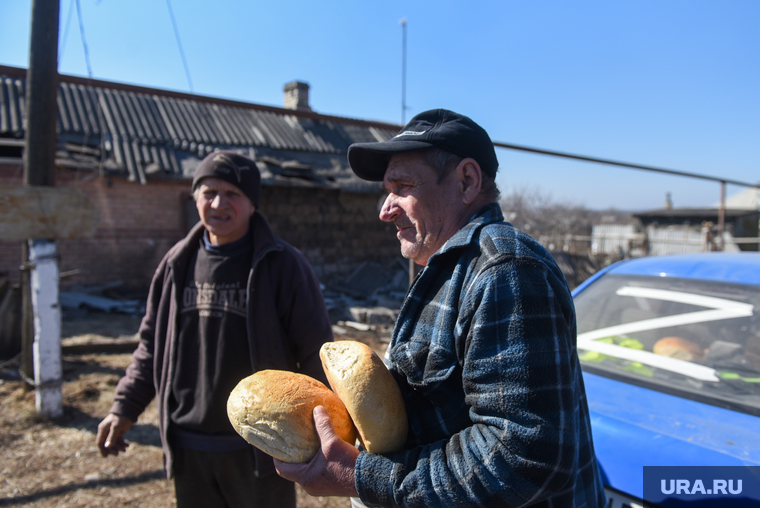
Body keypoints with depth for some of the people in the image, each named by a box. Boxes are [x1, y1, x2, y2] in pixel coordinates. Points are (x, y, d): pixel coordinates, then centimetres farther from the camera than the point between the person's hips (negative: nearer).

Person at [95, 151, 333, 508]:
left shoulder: (283, 265, -10)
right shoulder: (177, 264, 4)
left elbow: (315, 354, -9)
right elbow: (153, 345, 13)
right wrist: (125, 407, 7)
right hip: (189, 451, 4)